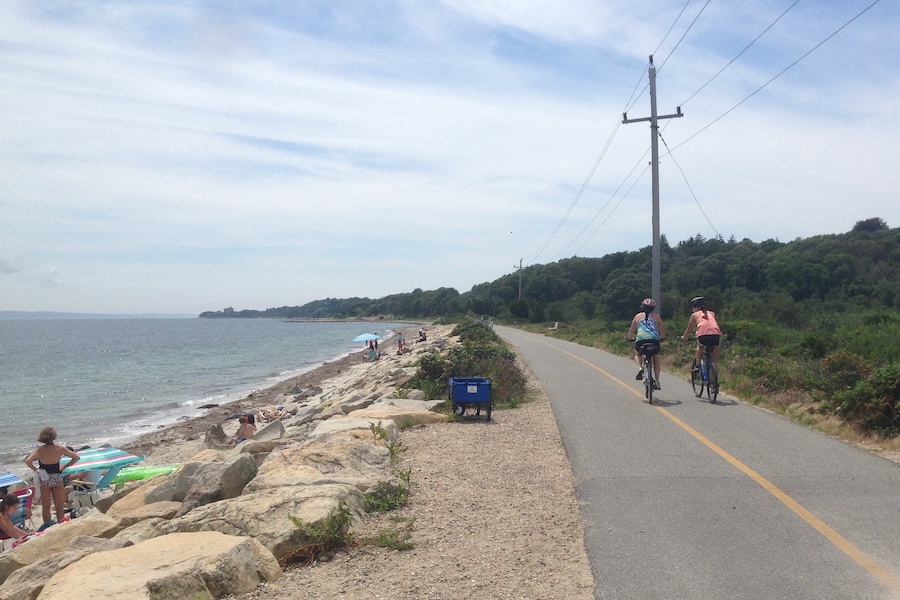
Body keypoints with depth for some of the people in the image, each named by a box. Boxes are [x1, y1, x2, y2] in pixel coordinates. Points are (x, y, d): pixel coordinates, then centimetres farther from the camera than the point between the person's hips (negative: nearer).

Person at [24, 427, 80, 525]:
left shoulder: (39, 450, -13)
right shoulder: (60, 449, -8)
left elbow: (27, 461, -28)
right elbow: (76, 458, -6)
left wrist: (35, 469, -12)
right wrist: (64, 467, 1)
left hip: (44, 479, -1)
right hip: (57, 478, 1)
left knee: (46, 507, 12)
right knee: (59, 506, 11)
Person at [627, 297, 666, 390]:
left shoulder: (638, 316, 21)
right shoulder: (656, 316, 21)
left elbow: (630, 334, 23)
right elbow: (663, 333, 21)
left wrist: (631, 338, 44)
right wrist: (659, 337, 42)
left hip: (640, 340, 0)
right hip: (654, 340, 0)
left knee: (637, 354, 31)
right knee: (656, 359, 24)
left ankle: (640, 368, 3)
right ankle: (657, 382, 17)